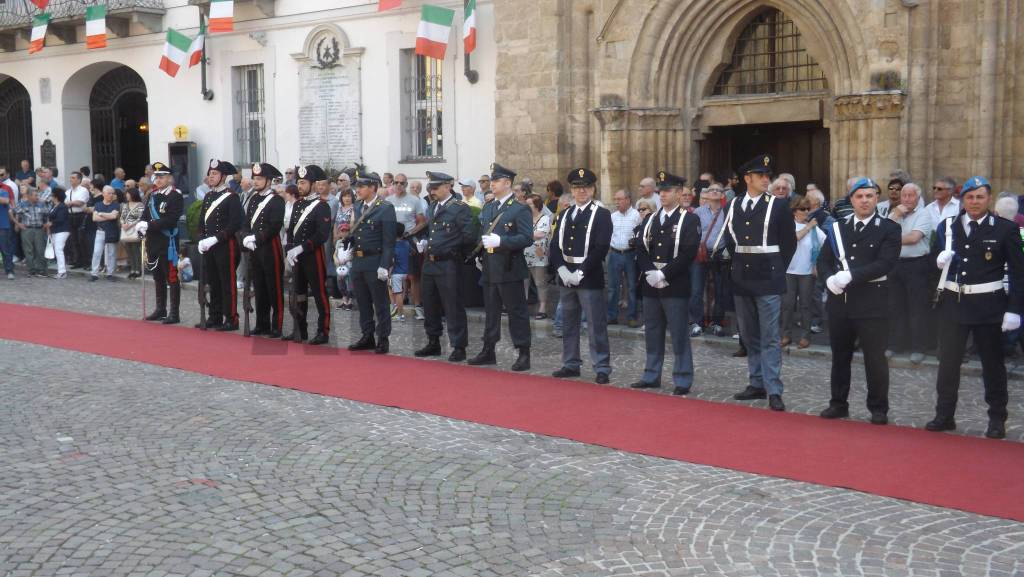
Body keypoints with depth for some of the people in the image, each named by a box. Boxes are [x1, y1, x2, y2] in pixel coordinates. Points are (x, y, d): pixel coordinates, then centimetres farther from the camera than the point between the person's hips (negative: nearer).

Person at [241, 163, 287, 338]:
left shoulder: (277, 201, -7)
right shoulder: (253, 199, 15)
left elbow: (275, 226, -16)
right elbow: (246, 222, 13)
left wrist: (256, 238, -16)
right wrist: (246, 237, -5)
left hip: (271, 249, -7)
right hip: (254, 250, 7)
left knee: (275, 289, -3)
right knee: (259, 289, 11)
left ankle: (277, 327, 2)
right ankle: (262, 324, 19)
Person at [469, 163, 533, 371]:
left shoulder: (520, 209, -7)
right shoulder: (487, 208, 15)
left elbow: (527, 238, -16)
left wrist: (500, 241, -23)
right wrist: (479, 256, 12)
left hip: (509, 270, -7)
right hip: (489, 269, 7)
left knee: (516, 311, -2)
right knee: (491, 311, 14)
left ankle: (524, 354, 4)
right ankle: (488, 351, 23)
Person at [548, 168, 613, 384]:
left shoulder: (602, 214, -4)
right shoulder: (565, 215, 14)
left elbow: (601, 247, -13)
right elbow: (555, 245, 9)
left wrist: (581, 273, -17)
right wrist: (562, 270, -7)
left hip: (590, 278, -6)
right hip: (566, 277, 6)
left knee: (596, 326, -4)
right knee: (569, 324, 13)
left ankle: (602, 368, 0)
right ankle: (571, 364, 24)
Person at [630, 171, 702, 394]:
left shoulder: (690, 220, -3)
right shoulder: (649, 219, 14)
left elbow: (688, 253, -13)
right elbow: (641, 250, 8)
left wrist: (663, 274, -17)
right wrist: (649, 273, -9)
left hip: (675, 286, -5)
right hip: (650, 284, 5)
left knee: (679, 335, -2)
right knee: (652, 333, 12)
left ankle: (682, 381, 5)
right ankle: (651, 376, 22)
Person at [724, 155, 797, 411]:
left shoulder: (779, 205, -3)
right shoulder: (734, 205, 8)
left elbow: (789, 242, 1)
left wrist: (776, 270, 1)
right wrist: (739, 263, 10)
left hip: (768, 279, -5)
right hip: (742, 278, 5)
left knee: (770, 337, -6)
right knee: (750, 336, 12)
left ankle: (773, 391, -5)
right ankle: (757, 384, 22)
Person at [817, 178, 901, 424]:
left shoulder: (889, 228, -2)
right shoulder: (838, 228, 11)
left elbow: (885, 263, -14)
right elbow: (824, 261, 9)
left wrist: (850, 275, -22)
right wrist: (830, 278, -13)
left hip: (871, 302, -4)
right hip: (839, 300, 4)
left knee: (875, 357, 0)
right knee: (840, 356, 12)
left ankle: (878, 408, 12)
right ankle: (838, 404, 24)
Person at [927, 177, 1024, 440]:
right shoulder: (947, 226, 4)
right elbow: (934, 258, 12)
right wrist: (939, 258, -12)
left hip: (988, 304, -2)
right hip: (953, 302, 3)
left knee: (992, 362, 8)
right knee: (948, 361, 6)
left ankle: (997, 419, 19)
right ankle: (944, 415, 17)